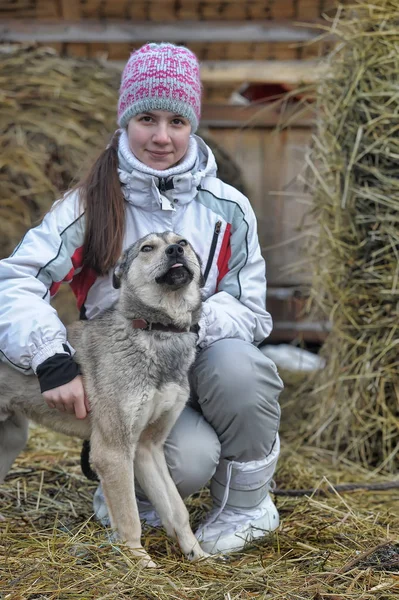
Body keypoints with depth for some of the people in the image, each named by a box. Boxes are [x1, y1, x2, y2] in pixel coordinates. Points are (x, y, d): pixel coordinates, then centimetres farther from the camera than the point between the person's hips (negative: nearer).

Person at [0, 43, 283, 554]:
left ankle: (247, 504, -8)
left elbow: (251, 312, -4)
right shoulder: (91, 205, -5)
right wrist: (53, 362, -34)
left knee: (234, 361, -33)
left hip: (201, 371, 2)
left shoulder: (227, 209, -1)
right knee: (189, 462, -32)